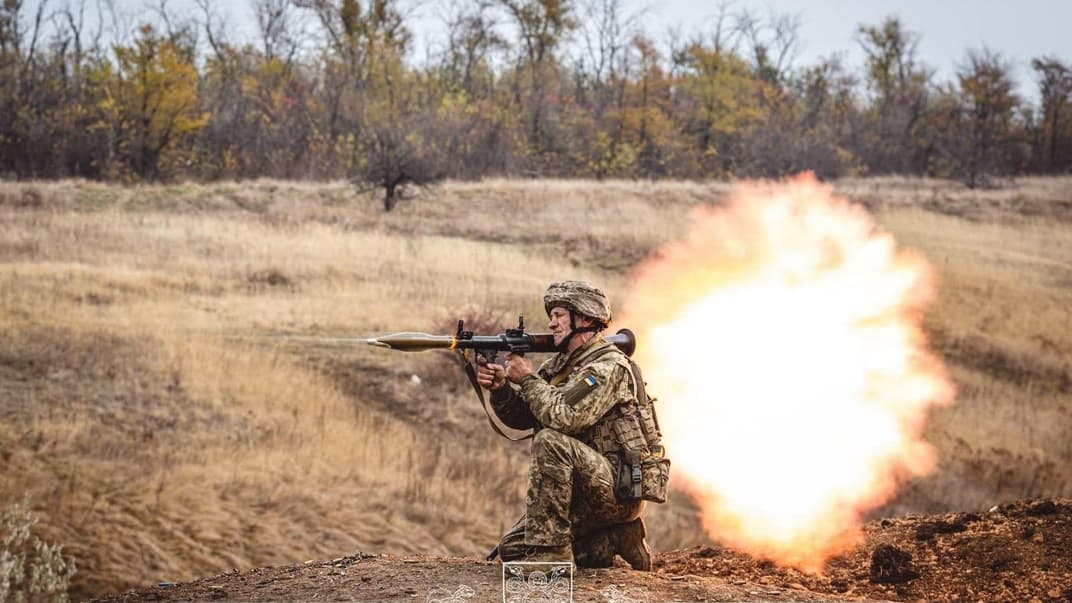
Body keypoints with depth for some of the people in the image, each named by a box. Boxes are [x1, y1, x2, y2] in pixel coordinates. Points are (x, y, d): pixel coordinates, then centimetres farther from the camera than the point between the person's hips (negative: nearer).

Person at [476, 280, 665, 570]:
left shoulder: (609, 366, -14)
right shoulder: (558, 365, 14)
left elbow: (564, 417, -27)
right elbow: (520, 416, 10)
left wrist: (527, 379, -15)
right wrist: (500, 386, -8)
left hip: (618, 489, -9)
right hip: (583, 498, 9)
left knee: (550, 441, -31)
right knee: (513, 549, 3)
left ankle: (548, 549, -27)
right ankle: (612, 542, 9)